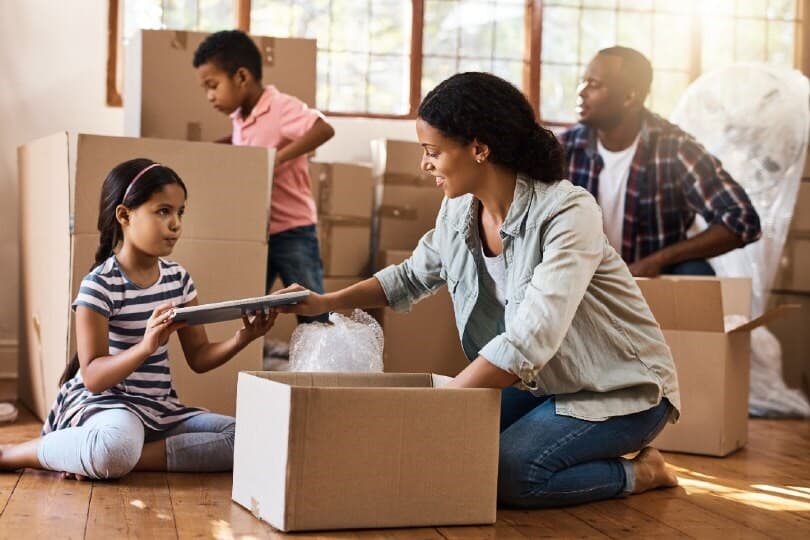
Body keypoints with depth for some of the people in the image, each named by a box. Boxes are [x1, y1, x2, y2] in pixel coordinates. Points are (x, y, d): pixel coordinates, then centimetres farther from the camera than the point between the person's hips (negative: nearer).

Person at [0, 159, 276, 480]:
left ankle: (99, 462, -17)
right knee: (118, 446, -42)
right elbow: (92, 377, -18)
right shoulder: (100, 285, -13)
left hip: (160, 409, 8)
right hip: (104, 403, -7)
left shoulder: (178, 278, 8)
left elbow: (198, 357, 10)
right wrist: (146, 346, -35)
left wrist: (240, 340, -10)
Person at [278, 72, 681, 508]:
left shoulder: (568, 213, -27)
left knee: (506, 475, -24)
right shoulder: (460, 210, -5)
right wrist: (326, 303, 5)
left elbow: (529, 341, -35)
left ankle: (640, 473, 0)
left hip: (621, 389, -8)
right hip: (540, 381, 8)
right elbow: (413, 276, 16)